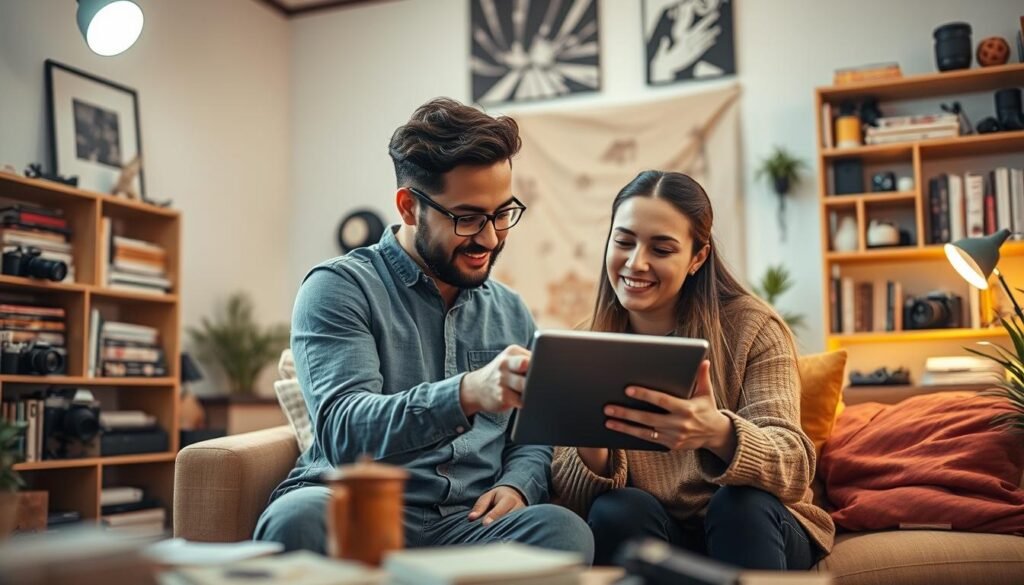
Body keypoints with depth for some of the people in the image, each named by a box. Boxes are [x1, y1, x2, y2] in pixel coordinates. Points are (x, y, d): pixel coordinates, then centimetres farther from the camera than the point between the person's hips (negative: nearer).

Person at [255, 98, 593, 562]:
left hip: (470, 524, 4)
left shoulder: (512, 312, 17)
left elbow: (533, 437, 22)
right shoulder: (339, 288, -2)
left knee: (564, 531, -29)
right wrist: (469, 393, -34)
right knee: (301, 517, -38)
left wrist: (517, 485, -2)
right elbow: (342, 430, -17)